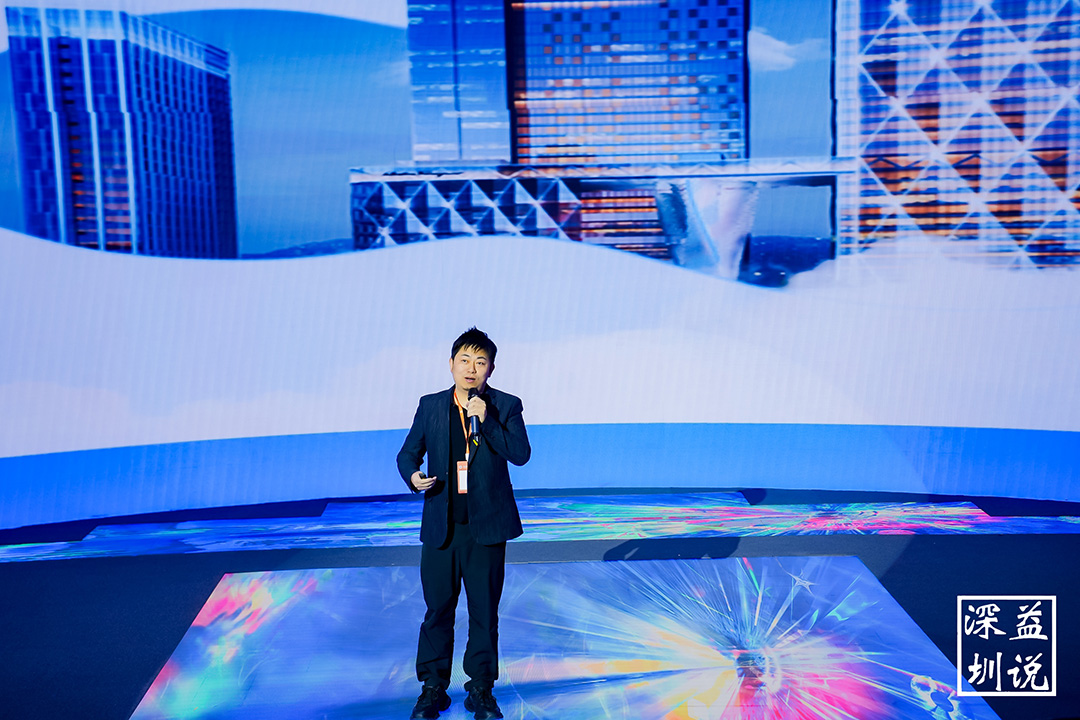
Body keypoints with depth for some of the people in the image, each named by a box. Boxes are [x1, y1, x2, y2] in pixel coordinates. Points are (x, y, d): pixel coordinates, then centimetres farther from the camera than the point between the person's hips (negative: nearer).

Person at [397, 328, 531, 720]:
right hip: (441, 527, 1)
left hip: (487, 528, -1)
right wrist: (413, 476, -11)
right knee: (437, 611, 9)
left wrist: (486, 420, -21)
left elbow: (520, 454, -13)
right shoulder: (430, 406, 4)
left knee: (485, 613, 8)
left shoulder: (506, 406, -1)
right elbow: (408, 452, 11)